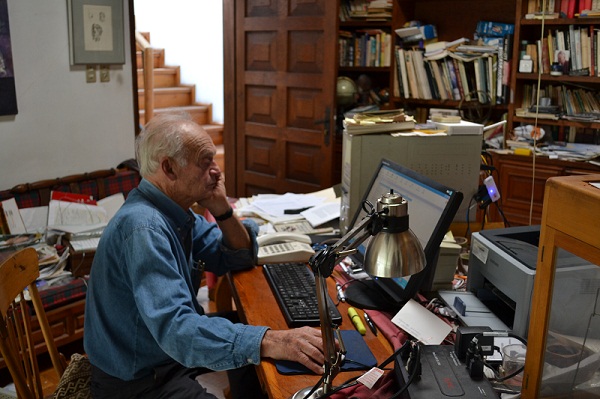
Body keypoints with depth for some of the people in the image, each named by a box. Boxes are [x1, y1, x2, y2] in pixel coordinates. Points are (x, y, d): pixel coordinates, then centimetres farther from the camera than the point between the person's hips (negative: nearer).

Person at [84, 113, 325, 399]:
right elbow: (175, 328, -37)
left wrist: (222, 209, -11)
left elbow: (240, 257, 7)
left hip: (172, 353, 9)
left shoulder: (175, 211, -1)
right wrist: (270, 342, -44)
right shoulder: (144, 228, -28)